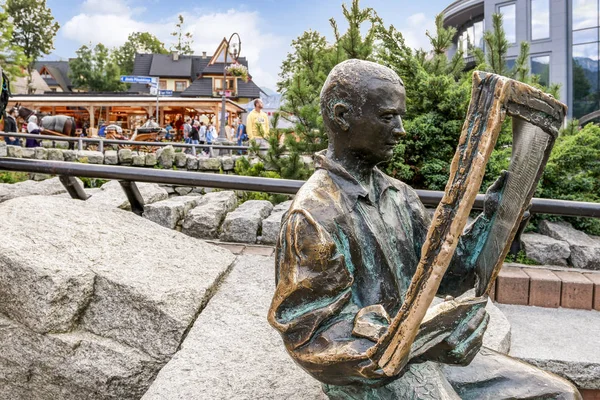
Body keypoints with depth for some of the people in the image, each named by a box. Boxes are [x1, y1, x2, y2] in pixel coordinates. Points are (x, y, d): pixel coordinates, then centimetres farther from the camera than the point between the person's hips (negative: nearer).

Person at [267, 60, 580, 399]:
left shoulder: (399, 194, 4)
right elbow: (311, 335, -21)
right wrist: (418, 340, -31)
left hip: (419, 348, 7)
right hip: (365, 373, -7)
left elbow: (440, 273, 5)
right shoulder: (313, 216, -19)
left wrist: (489, 221, -10)